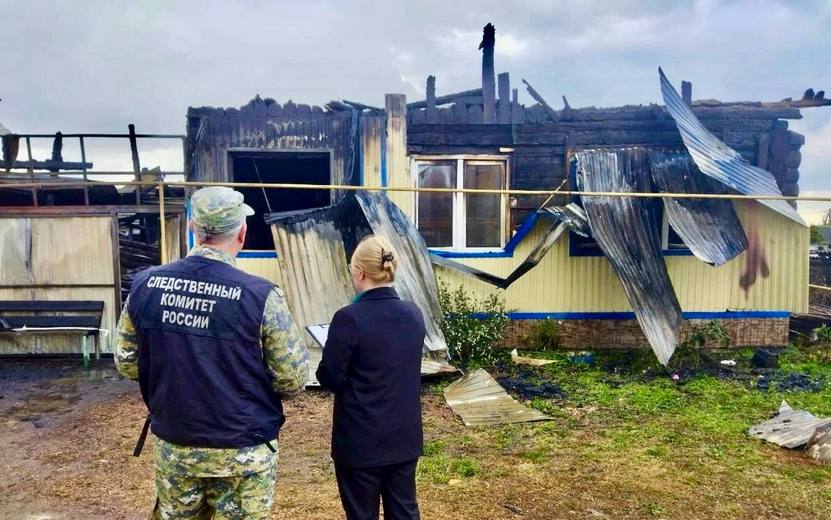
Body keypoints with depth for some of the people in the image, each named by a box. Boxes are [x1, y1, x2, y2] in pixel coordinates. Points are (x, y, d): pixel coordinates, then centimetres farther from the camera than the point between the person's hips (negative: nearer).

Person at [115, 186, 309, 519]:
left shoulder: (144, 285, -8)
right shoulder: (260, 296, -22)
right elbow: (293, 380, -15)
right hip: (242, 450, -4)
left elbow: (127, 363, 4)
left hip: (171, 444, 4)